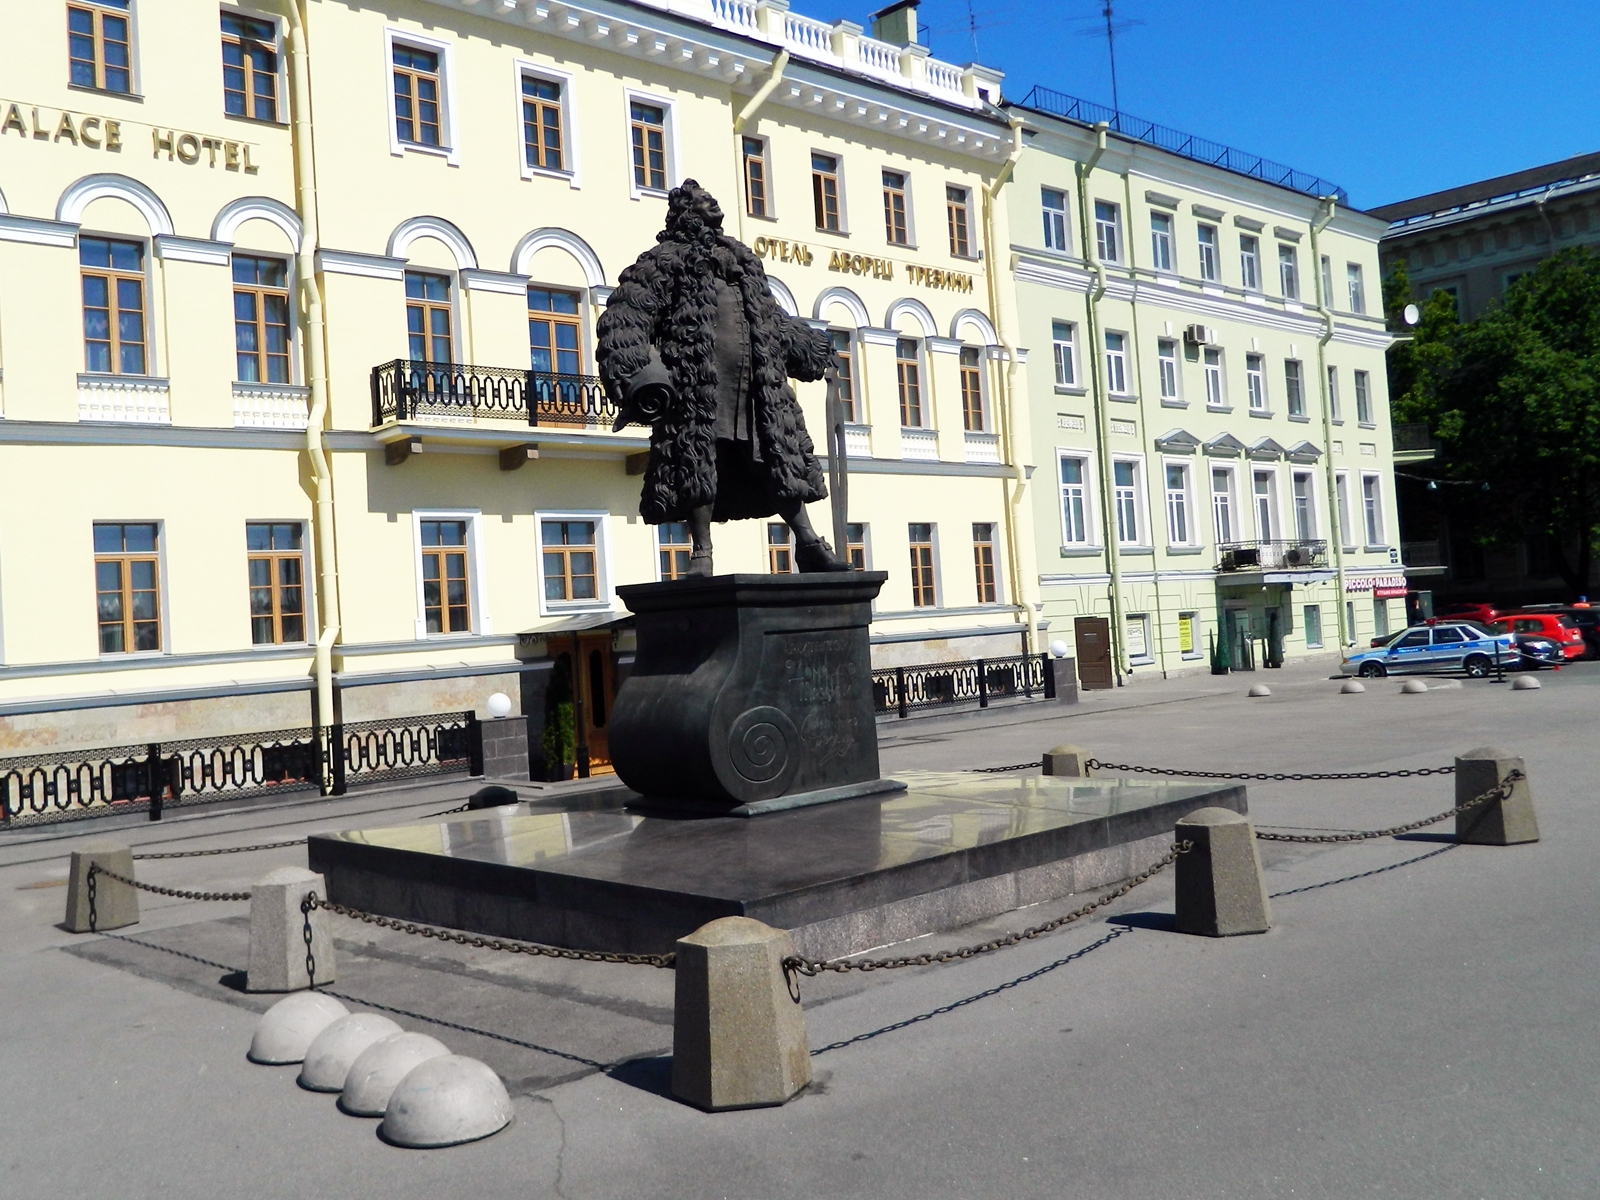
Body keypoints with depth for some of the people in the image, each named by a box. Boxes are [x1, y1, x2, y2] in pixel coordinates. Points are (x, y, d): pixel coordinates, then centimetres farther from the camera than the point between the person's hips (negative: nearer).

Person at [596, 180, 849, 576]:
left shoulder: (743, 260, 27)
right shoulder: (664, 260, 6)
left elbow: (773, 319, 37)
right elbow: (626, 320, -5)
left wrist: (811, 353, 38)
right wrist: (634, 372, -19)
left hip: (758, 380, 5)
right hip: (697, 381, -5)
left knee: (780, 455, 3)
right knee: (699, 462, -7)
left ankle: (809, 543, 8)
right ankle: (702, 555, -2)